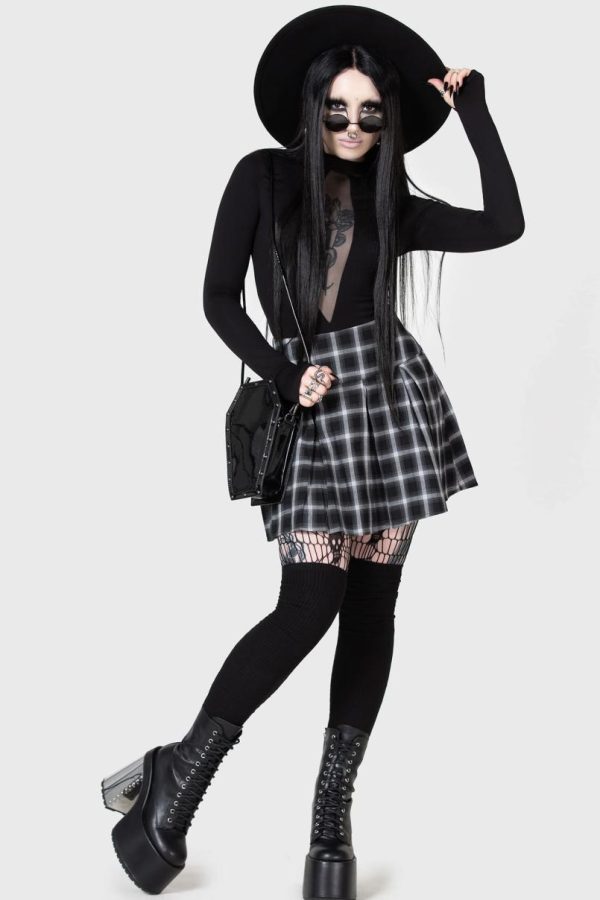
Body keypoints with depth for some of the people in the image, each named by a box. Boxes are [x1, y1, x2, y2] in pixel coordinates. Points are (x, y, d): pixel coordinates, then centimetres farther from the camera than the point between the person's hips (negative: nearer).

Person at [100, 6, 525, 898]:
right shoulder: (262, 177, 5)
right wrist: (283, 375, -9)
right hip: (310, 412, -3)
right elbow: (219, 298, 1)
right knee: (309, 604, -14)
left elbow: (504, 225, 2)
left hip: (390, 397, 4)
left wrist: (474, 111, 5)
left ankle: (333, 811, 12)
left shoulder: (393, 204, 12)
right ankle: (180, 773, 4)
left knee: (371, 604, 1)